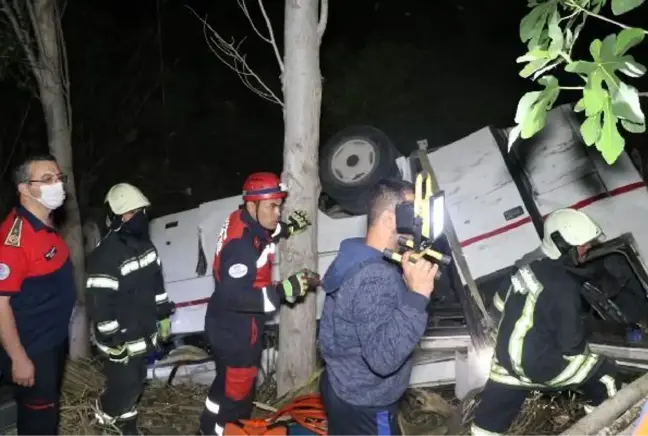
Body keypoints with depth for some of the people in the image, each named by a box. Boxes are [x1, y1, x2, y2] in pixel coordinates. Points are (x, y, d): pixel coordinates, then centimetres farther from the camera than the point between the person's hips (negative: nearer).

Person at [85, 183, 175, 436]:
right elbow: (99, 305, -23)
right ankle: (104, 414, 34)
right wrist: (112, 341, -19)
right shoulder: (104, 257, -24)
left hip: (143, 334, 8)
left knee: (135, 383, 20)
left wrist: (164, 316, 16)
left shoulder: (144, 245, 3)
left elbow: (157, 283, 15)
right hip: (120, 340, -8)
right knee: (125, 386, 4)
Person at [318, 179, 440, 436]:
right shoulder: (376, 277, -30)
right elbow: (383, 357, -35)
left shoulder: (358, 259, 2)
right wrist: (417, 296, -37)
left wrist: (408, 284, -5)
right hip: (364, 409, -9)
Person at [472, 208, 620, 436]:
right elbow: (572, 344, -16)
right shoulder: (563, 287, -24)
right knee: (605, 374, 12)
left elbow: (500, 300, 13)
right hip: (538, 365, -7)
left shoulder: (530, 262, -1)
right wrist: (582, 351, 5)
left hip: (506, 356, 7)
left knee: (491, 417, 17)